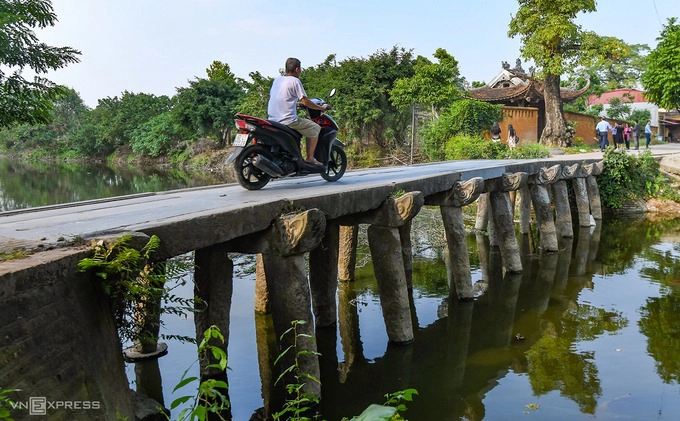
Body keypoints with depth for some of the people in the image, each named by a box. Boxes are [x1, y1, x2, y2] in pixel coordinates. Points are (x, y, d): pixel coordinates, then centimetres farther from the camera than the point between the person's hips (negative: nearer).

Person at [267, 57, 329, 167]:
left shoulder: (277, 79, 15)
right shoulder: (295, 81, -8)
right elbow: (305, 101, -9)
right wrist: (321, 108, 5)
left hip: (273, 120, 8)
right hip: (288, 120, -8)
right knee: (315, 128, 6)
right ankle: (310, 158, 3)